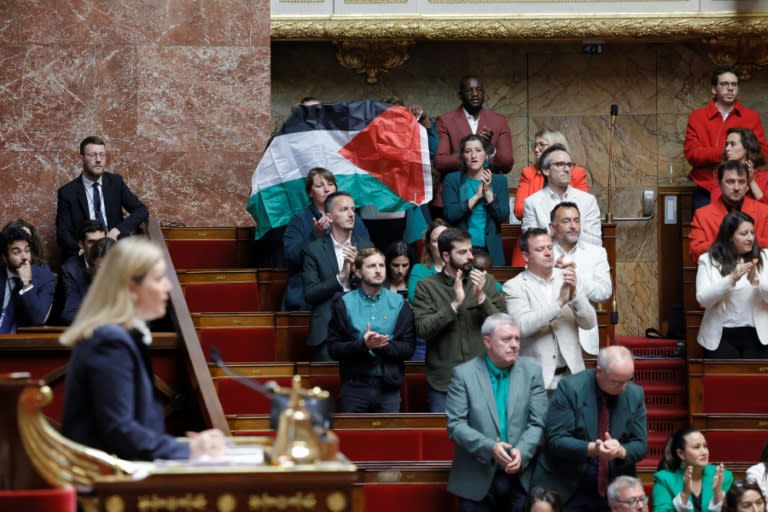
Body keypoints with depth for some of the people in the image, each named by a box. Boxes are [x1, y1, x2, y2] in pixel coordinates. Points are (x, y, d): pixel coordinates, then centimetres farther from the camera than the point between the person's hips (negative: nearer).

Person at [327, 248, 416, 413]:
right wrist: (363, 345, -18)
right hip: (354, 387, -1)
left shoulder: (398, 303, 6)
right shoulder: (344, 304, 2)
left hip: (389, 387, 1)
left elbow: (408, 348, 1)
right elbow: (333, 349, -3)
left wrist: (383, 346, -16)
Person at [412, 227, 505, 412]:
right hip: (444, 381, -1)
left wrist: (481, 298, -15)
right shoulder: (427, 286, 0)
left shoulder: (486, 281, 5)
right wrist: (454, 304, -20)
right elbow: (423, 330, -10)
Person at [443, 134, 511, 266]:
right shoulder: (452, 180, 5)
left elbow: (504, 217, -1)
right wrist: (476, 196, -11)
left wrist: (488, 192, -9)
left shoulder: (499, 180, 7)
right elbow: (449, 214, -7)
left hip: (491, 250, 1)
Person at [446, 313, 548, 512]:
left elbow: (538, 423, 1)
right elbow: (455, 424, -7)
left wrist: (521, 452, -17)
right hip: (476, 480, -2)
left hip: (520, 477, 2)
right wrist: (489, 447, -20)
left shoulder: (531, 371, 5)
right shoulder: (463, 374, -2)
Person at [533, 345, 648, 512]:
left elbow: (640, 445, 2)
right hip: (568, 489, -3)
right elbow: (556, 440, -14)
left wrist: (621, 451, -22)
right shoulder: (570, 388, -12)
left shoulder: (635, 394, 0)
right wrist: (591, 449, -31)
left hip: (615, 491, 3)